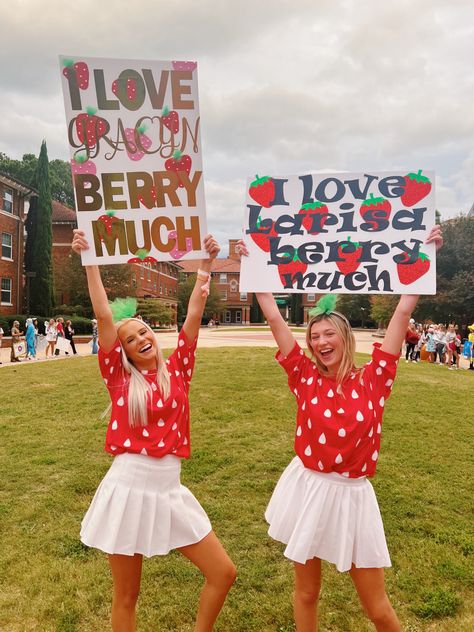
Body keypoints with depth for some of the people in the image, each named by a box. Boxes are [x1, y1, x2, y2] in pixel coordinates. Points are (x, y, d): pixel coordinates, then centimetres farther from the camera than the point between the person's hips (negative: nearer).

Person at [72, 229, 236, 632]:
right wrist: (89, 260, -8)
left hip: (170, 491, 3)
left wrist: (207, 264, 1)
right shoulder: (120, 378, -3)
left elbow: (195, 314, 0)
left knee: (223, 573, 6)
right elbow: (104, 316, -8)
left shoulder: (177, 369, 3)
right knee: (126, 595, 12)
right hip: (128, 489, -2)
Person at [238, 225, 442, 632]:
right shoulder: (306, 378, -5)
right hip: (308, 490, 1)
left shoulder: (372, 381, -7)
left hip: (353, 495, -1)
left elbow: (403, 312, -6)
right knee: (306, 592, 18)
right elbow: (274, 317, -6)